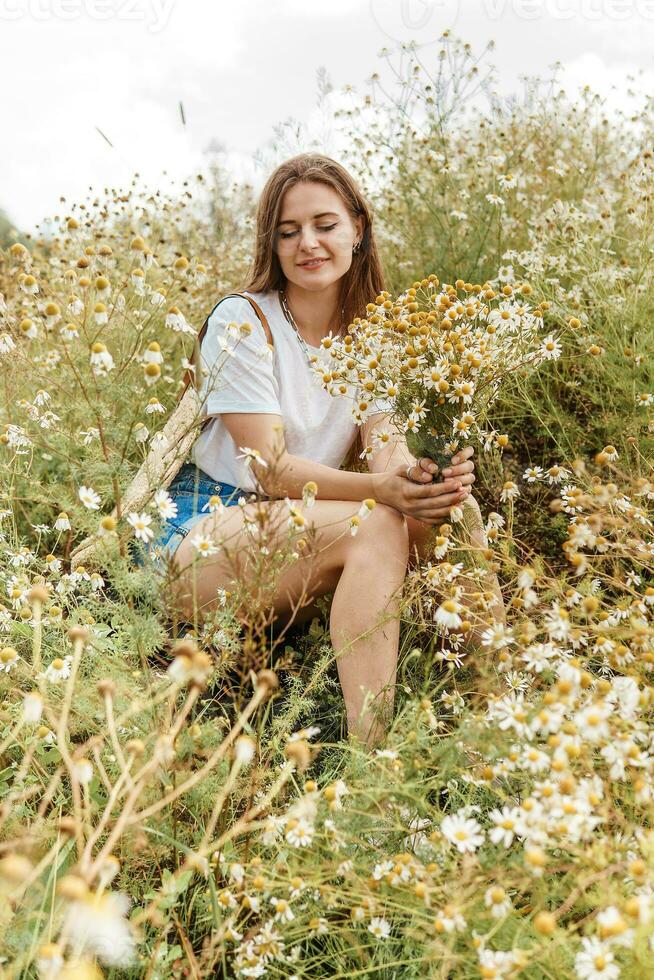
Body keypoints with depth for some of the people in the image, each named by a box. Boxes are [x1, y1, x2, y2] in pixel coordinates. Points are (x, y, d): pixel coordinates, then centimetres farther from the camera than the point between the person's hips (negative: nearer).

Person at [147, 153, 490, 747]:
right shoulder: (242, 320, -11)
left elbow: (385, 446, -7)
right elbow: (270, 467, -18)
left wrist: (430, 474, -32)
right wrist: (379, 489, -36)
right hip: (202, 537, -5)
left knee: (446, 514, -19)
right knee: (376, 526, -32)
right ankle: (368, 755, -34)